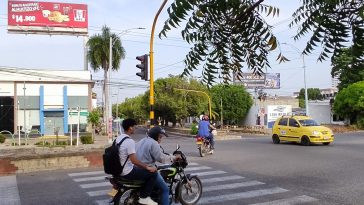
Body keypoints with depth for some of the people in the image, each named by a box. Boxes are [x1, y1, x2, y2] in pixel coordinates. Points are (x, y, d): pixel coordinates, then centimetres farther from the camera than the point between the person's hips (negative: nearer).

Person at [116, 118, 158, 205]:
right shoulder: (130, 141, -24)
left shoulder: (118, 138, 6)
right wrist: (148, 167, -17)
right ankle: (144, 197, 2)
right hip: (127, 173, -10)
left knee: (141, 169, 31)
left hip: (119, 170, 10)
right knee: (153, 173, -5)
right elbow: (134, 160, -27)